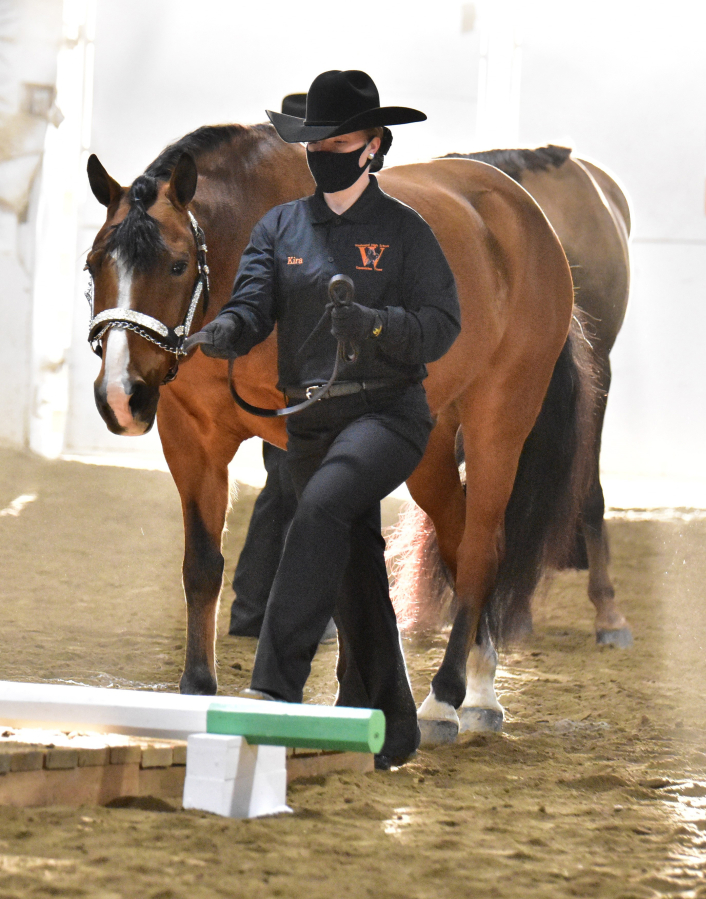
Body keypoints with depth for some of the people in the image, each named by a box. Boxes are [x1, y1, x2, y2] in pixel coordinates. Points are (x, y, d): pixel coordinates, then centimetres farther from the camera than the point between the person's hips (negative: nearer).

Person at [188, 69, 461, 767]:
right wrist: (226, 330, -25)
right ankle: (390, 732, 21)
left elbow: (442, 326, -6)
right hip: (310, 420, 5)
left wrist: (374, 324, -24)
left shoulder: (404, 230, 0)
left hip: (388, 411, -5)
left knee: (321, 507, -31)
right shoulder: (281, 227, 11)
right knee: (354, 575, 10)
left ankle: (276, 684, -36)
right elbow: (255, 300, -2)